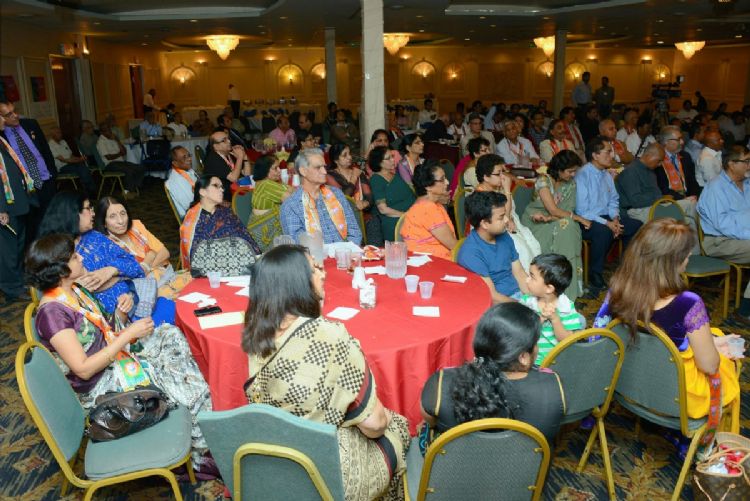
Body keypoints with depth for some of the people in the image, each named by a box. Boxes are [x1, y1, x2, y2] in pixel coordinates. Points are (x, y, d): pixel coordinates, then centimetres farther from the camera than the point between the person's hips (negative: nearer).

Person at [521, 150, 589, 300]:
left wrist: (548, 218, -24)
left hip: (554, 222, 5)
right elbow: (553, 210, -21)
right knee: (565, 224, -29)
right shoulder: (543, 180, -15)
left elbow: (568, 211, -6)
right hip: (535, 223, -5)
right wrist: (580, 219, -18)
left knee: (568, 226, -27)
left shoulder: (571, 184, 2)